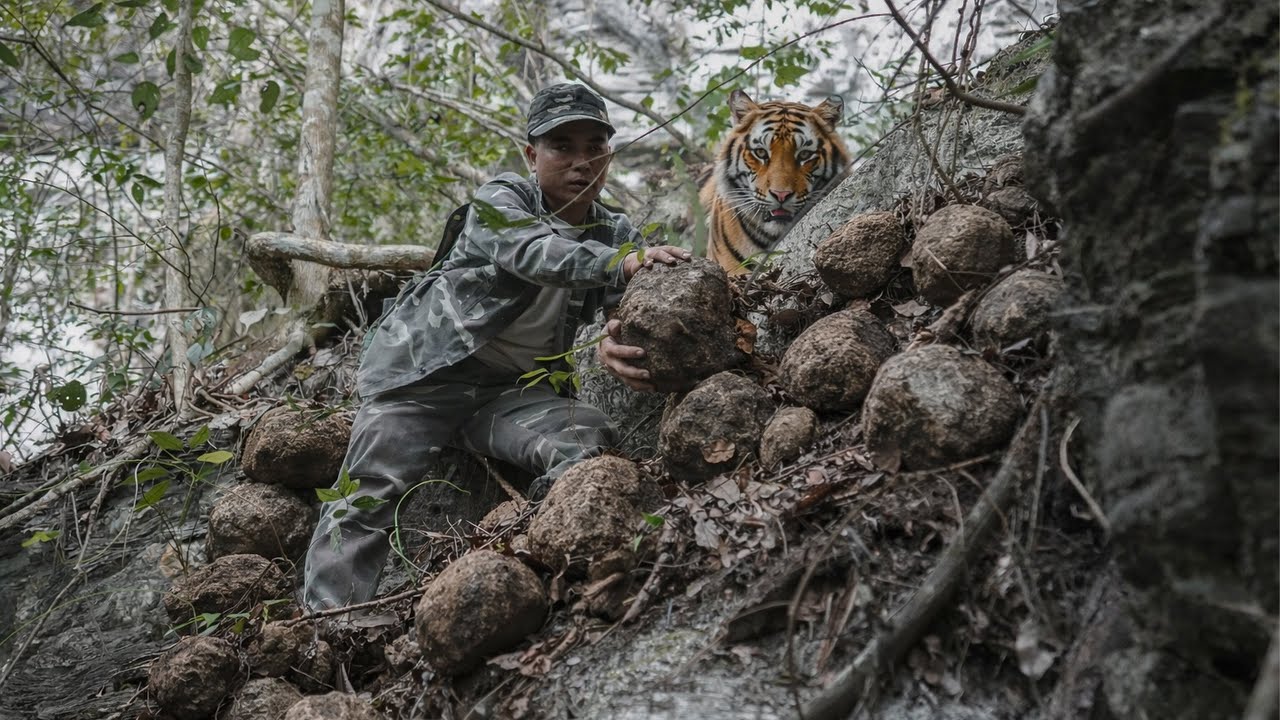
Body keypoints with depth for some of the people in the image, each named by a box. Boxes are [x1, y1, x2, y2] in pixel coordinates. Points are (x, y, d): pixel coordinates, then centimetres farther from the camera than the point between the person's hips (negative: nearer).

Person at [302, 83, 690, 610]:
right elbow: (534, 252, -29)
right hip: (424, 373, -3)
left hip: (509, 390, 4)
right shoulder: (500, 200, -6)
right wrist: (619, 263, -48)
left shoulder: (616, 233, 6)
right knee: (370, 497, -14)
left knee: (589, 440, -24)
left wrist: (614, 339, -39)